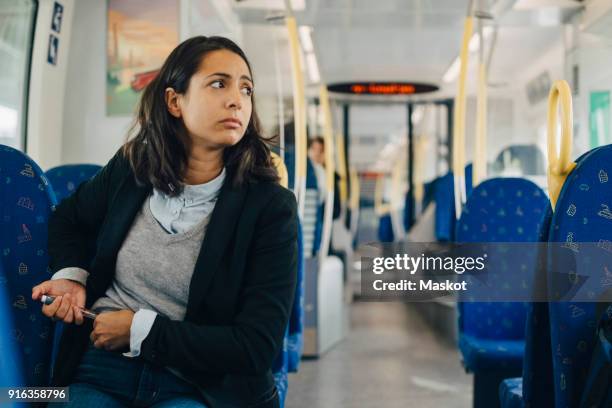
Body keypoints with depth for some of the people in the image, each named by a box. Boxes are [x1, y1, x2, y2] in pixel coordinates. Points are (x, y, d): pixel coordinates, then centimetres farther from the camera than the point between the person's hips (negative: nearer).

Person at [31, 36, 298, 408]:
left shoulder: (271, 207, -9)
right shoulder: (131, 168, 2)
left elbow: (258, 347, -13)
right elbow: (68, 219, 25)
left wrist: (140, 330, -12)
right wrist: (70, 277, 5)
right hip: (103, 368, 3)